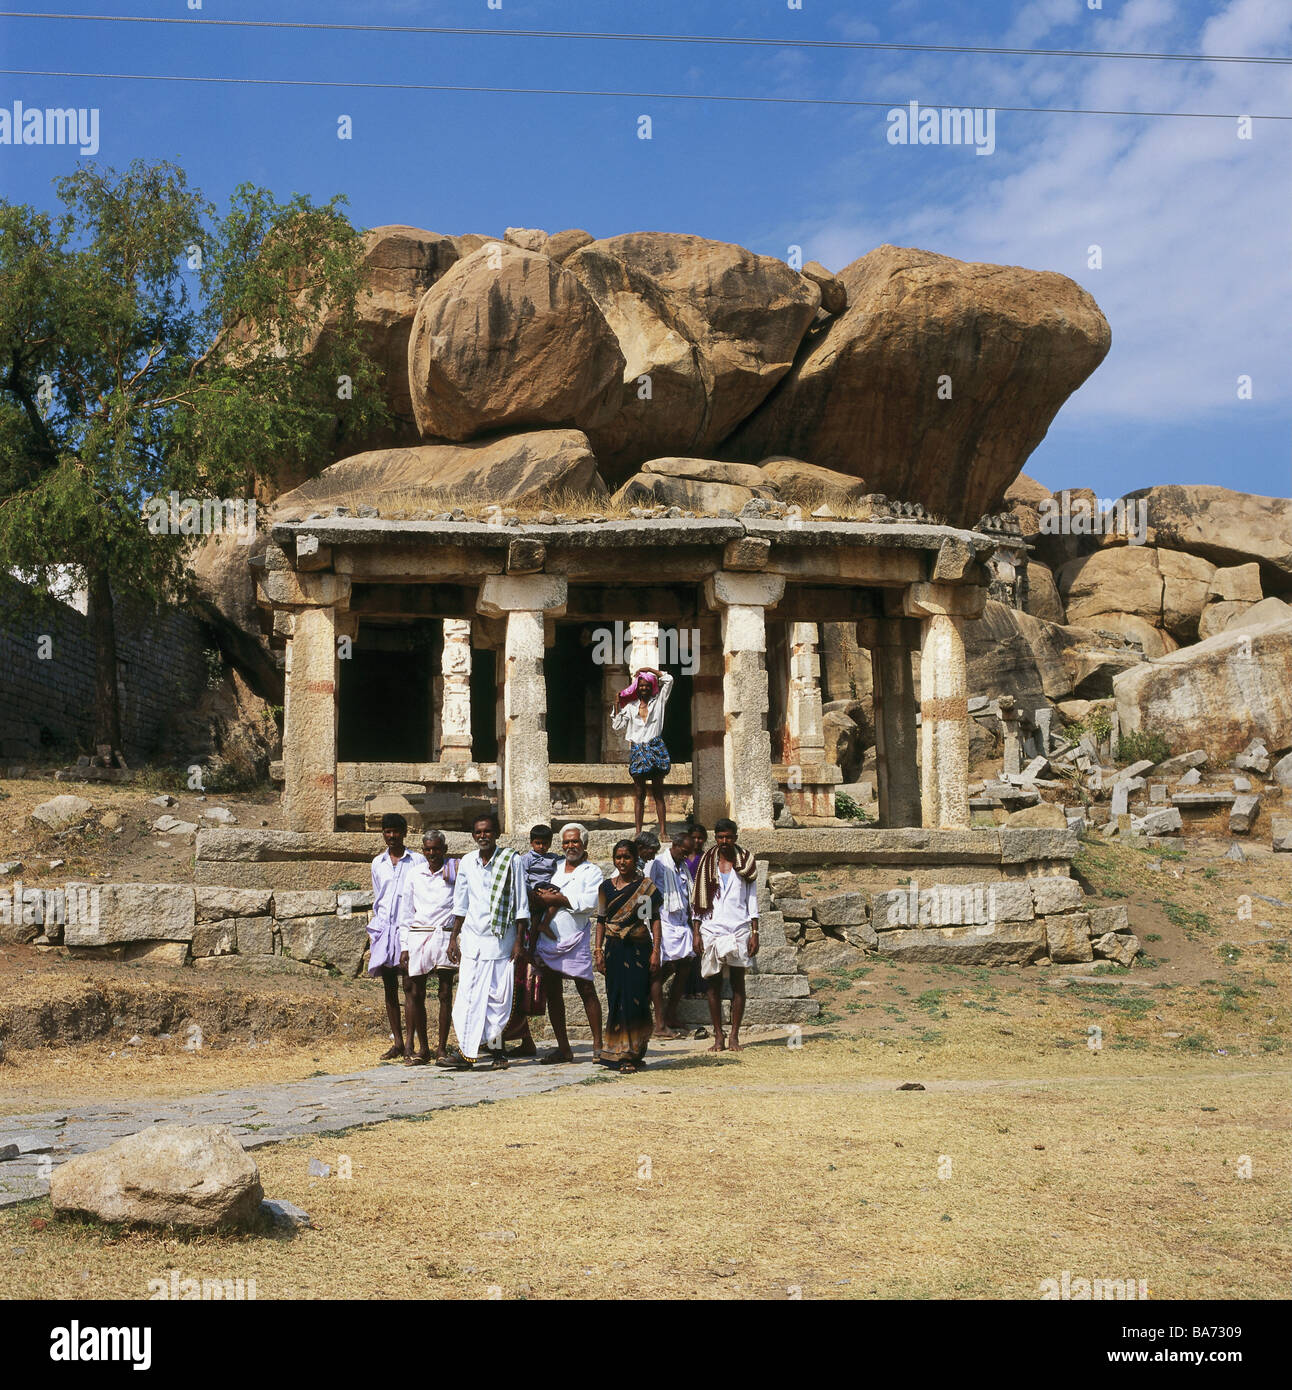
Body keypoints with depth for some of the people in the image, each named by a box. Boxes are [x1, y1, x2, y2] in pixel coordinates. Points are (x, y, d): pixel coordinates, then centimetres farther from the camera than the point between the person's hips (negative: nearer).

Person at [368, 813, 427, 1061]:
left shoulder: (417, 861, 3)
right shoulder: (378, 863, 15)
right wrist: (373, 934, 17)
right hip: (383, 929, 4)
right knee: (389, 989, 4)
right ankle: (397, 1042, 9)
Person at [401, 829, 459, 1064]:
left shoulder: (456, 871, 2)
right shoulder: (415, 874, 12)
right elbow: (407, 911, 14)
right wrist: (404, 946, 10)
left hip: (445, 936, -3)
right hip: (418, 936, 3)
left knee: (445, 993, -1)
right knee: (416, 994, 0)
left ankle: (441, 1047, 5)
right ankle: (423, 1048, 8)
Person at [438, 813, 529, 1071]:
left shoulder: (511, 860, -5)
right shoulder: (467, 863, 7)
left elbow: (521, 904, -3)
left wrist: (518, 941, -6)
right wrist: (453, 938, 13)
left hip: (501, 938, -3)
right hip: (472, 938, 3)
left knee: (498, 996, -1)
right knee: (467, 996, -3)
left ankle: (494, 1043, 16)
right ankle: (466, 1052, -2)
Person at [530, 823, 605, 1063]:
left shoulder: (592, 871, 2)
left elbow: (589, 903, -13)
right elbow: (539, 897, 11)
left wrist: (557, 899, -9)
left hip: (575, 941, -5)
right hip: (547, 941, 5)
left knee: (587, 991, -4)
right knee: (553, 994, 6)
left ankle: (598, 1045, 1)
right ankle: (563, 1048, 13)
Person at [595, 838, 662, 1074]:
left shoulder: (646, 886, 1)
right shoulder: (607, 887, 9)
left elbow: (654, 920, -1)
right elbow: (601, 921, 11)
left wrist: (656, 951, -9)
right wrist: (598, 951, 3)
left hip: (639, 950, -2)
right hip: (615, 951, 2)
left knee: (636, 1000, -4)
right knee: (616, 1000, 1)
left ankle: (632, 1055, 3)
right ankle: (621, 1054, 9)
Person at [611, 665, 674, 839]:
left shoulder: (658, 701, 10)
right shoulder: (630, 706, 13)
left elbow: (668, 680, 5)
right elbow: (617, 725, 8)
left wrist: (649, 669, 7)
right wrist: (617, 705, 2)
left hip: (655, 748, -1)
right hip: (637, 750, 1)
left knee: (658, 793, 0)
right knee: (639, 794, 1)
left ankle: (663, 831, -1)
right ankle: (638, 831, 1)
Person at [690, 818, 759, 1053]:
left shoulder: (745, 863, 6)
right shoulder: (707, 864, 7)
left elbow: (752, 899, 7)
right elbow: (698, 900, 8)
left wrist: (755, 933, 0)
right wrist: (696, 933, 1)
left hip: (739, 929, -1)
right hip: (712, 929, 1)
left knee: (738, 982, 0)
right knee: (713, 983, 1)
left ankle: (734, 1036, 4)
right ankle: (718, 1036, 6)